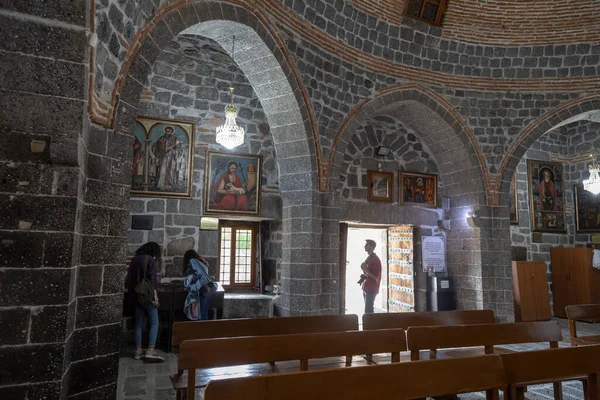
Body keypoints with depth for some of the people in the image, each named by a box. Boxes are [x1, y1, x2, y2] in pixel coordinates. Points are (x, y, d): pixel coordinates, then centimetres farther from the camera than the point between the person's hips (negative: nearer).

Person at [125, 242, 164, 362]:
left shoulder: (134, 260, 12)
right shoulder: (150, 260, -9)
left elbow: (129, 279, 16)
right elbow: (152, 280, -15)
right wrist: (155, 296, -14)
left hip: (136, 296, 7)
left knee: (139, 323, 11)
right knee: (154, 322, -2)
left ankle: (138, 351, 14)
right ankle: (150, 351, -10)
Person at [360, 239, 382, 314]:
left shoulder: (375, 259, -15)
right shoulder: (368, 258, 13)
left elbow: (376, 277, -17)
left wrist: (365, 269, -19)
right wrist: (363, 276, 4)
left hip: (371, 289, -9)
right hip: (366, 288, 9)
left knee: (368, 311, -9)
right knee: (368, 310, 13)